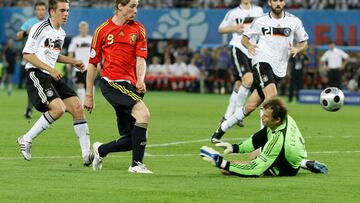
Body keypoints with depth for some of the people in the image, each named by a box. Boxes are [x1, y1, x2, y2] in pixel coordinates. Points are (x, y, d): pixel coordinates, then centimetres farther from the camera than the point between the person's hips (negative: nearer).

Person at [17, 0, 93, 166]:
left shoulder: (61, 33, 16)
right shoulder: (40, 28, -10)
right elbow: (27, 55, -13)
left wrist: (73, 62, 18)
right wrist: (50, 69, -19)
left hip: (52, 77, 9)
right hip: (36, 75, -9)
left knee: (77, 107, -3)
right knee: (59, 108, -26)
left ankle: (86, 155, -1)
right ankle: (26, 139, -11)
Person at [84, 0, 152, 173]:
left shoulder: (138, 29, 12)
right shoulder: (102, 30, 5)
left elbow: (141, 59, 3)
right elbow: (92, 64, 10)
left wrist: (140, 80, -18)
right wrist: (89, 96, 10)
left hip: (130, 85, 5)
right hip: (111, 82, -5)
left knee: (131, 140, 2)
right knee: (143, 113, -27)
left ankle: (101, 150, 32)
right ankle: (137, 164, -21)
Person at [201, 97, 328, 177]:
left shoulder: (279, 140, -39)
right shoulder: (286, 118, -17)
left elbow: (255, 169, -34)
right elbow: (259, 139, -1)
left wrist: (223, 164, -32)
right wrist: (235, 148, -8)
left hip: (287, 170, -8)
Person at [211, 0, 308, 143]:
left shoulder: (294, 21, 6)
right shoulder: (261, 21, 4)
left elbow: (304, 43, 14)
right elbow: (245, 37, 14)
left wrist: (297, 49, -8)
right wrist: (248, 45, -9)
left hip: (278, 69, 3)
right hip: (262, 61, -3)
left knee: (251, 106, 5)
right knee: (271, 94, -29)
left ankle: (223, 127, 21)